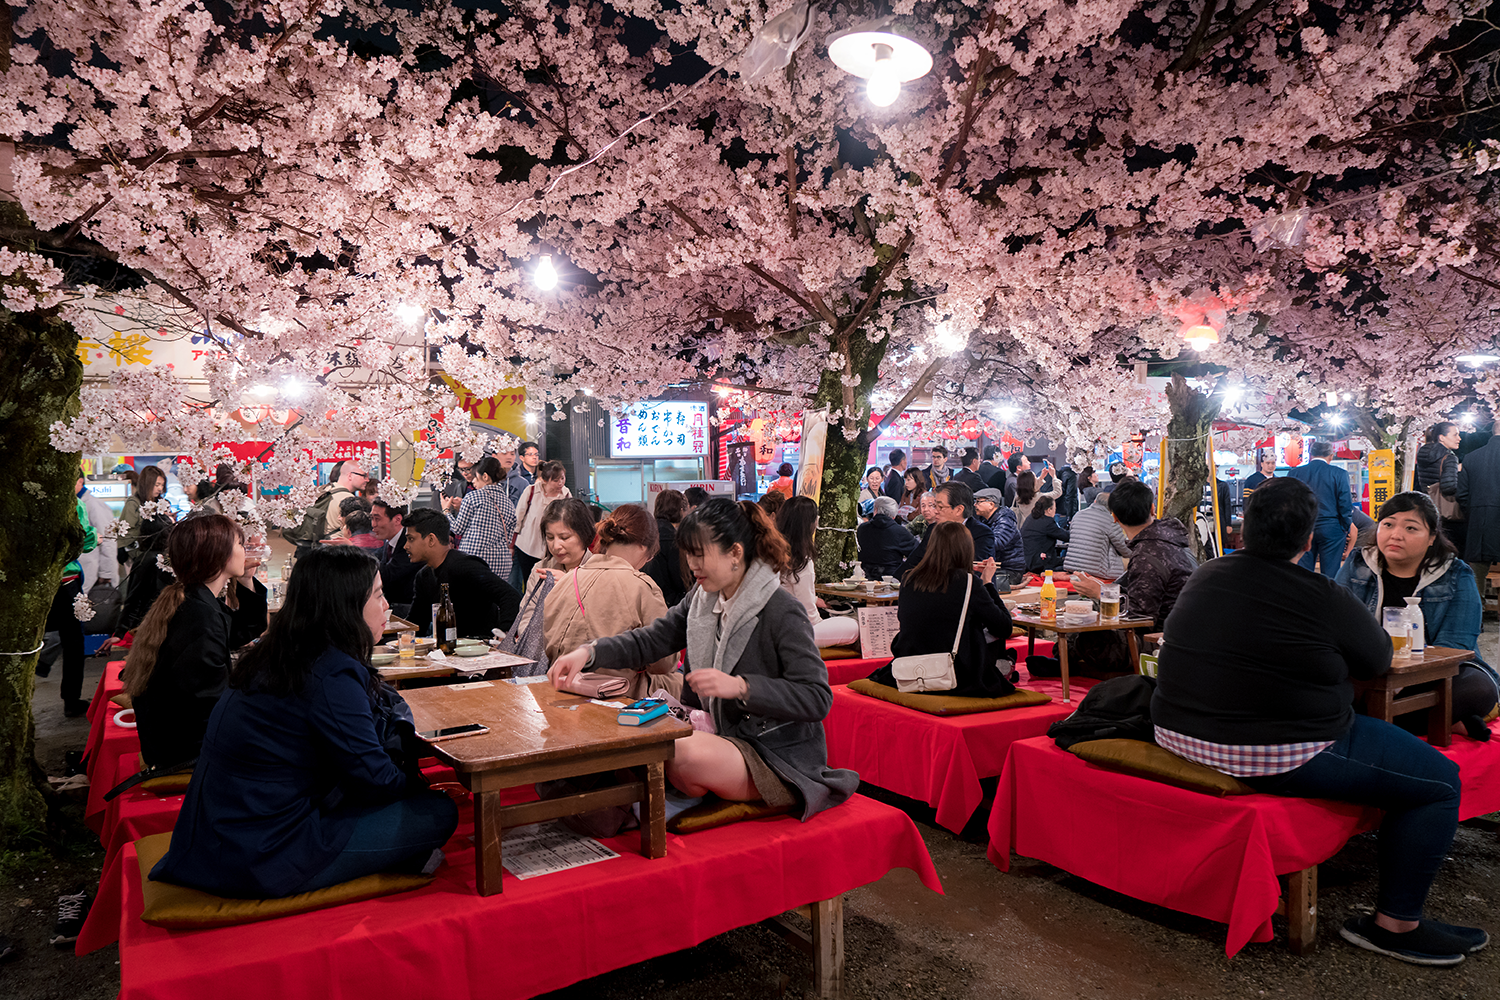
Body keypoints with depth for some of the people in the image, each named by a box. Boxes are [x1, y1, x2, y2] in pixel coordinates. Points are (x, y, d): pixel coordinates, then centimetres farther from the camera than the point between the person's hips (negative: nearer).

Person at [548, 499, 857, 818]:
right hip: (730, 736, 7)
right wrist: (589, 653, -12)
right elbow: (648, 641, 5)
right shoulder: (702, 600, 6)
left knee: (686, 754, -30)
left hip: (781, 757, -7)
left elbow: (818, 698, -22)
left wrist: (742, 687, -31)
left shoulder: (782, 612, -18)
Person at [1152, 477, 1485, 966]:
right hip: (1278, 759, -8)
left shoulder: (1204, 576, 4)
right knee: (1441, 781, 6)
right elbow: (1378, 658, 2)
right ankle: (1396, 924, 15)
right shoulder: (1323, 598, -15)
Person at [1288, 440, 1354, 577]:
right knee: (1330, 575, 4)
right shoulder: (1339, 474, -5)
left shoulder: (1294, 473, 1)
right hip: (1331, 530, -2)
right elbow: (1345, 505, -6)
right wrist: (1346, 529, 6)